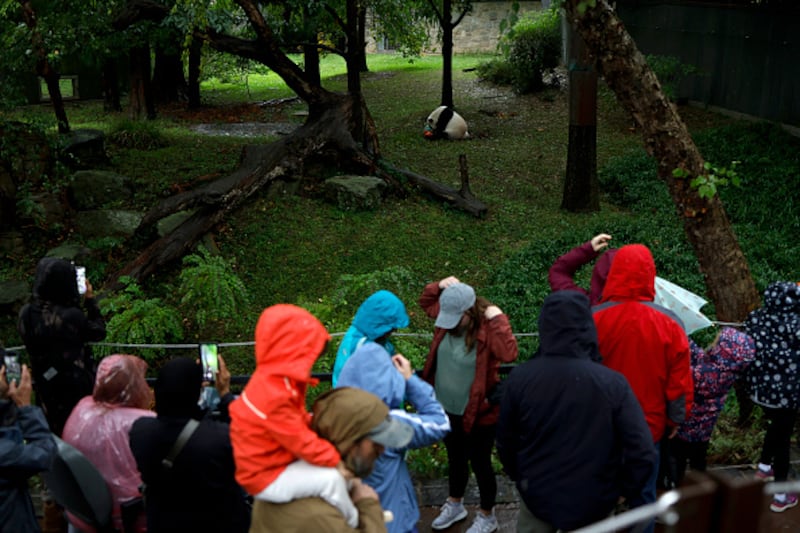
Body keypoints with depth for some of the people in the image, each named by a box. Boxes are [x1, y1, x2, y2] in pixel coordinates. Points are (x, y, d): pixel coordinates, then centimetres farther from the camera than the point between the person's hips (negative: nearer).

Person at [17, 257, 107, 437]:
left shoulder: (26, 313, -13)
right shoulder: (72, 316, -28)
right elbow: (99, 332, -10)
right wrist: (90, 300, 0)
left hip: (45, 384, 5)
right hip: (76, 385, -5)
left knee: (55, 432, 21)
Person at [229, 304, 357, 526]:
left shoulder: (275, 380, -2)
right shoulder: (275, 397, -35)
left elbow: (299, 421, 10)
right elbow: (303, 444, -28)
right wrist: (336, 459, -15)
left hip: (277, 459, 11)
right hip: (265, 477, -11)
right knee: (331, 478, -20)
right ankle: (355, 524, 5)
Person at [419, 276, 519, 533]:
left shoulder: (488, 327, -25)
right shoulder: (447, 316, -7)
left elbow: (509, 354, -42)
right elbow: (425, 300, 12)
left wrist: (498, 320, -39)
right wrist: (439, 286, -6)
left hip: (478, 412, -6)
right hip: (448, 408, 7)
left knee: (479, 463, 12)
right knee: (455, 458, 26)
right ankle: (455, 505, 49)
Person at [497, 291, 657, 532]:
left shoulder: (520, 377, -16)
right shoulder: (613, 383, -20)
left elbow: (505, 442, -4)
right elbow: (643, 454, -20)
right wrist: (624, 490, -2)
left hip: (537, 496, 1)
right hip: (591, 503, -1)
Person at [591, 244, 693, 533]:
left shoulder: (592, 319, -18)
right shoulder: (670, 324, -15)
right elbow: (680, 381, -7)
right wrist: (676, 419, 9)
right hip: (649, 425, 0)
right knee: (643, 492, 17)